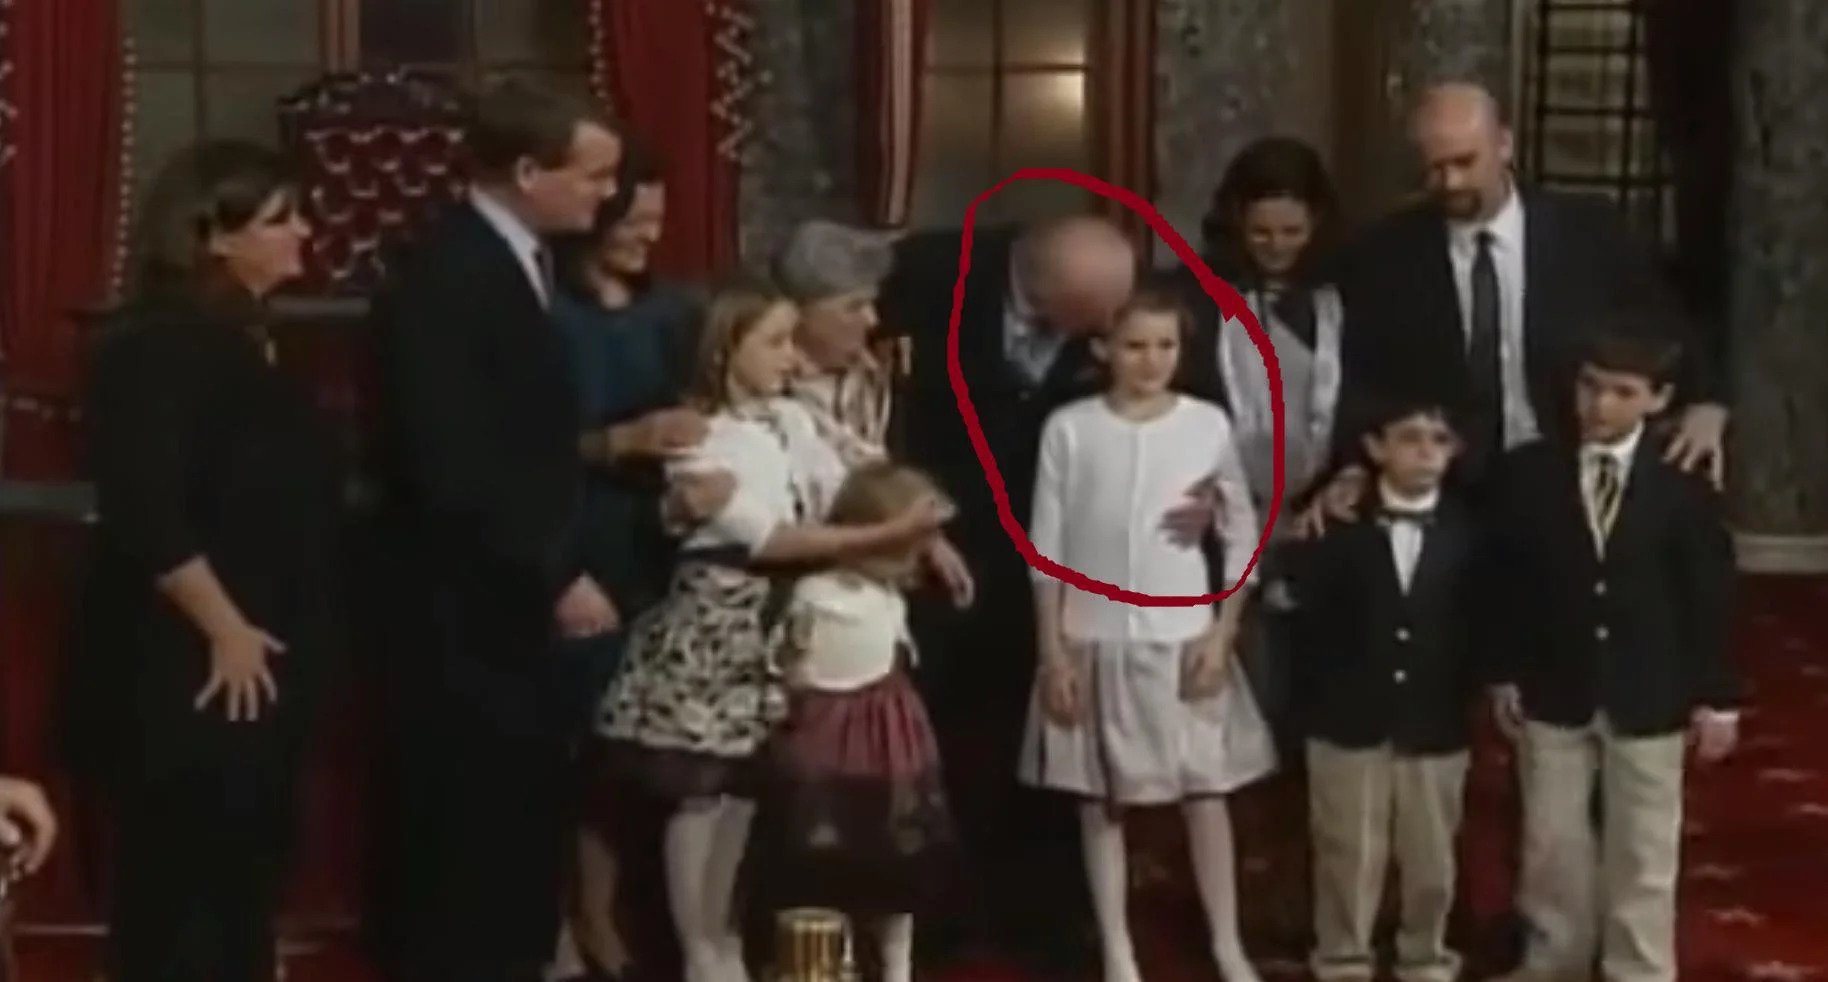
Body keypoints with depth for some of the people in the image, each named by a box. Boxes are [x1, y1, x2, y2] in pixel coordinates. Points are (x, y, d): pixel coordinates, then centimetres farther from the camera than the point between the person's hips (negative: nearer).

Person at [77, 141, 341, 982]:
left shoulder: (243, 341, 12)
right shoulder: (162, 347, -16)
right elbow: (148, 517, -24)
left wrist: (278, 638, 15)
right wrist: (226, 632, -19)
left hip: (264, 661, 9)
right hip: (185, 669, -9)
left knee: (245, 871, 15)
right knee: (177, 883, -1)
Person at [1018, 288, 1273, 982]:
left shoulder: (1208, 425, -2)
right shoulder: (1069, 428, -5)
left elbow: (1243, 537, 4)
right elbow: (1046, 546, -2)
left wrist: (1224, 632, -3)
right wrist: (1052, 650, -4)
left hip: (1183, 637, 0)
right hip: (1094, 638, 0)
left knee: (1206, 792, 4)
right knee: (1101, 799, 7)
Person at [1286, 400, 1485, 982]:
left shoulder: (1468, 530, 0)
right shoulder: (1340, 523, -2)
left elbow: (1481, 623, 1)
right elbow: (1310, 614, -2)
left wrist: (1465, 698, -5)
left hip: (1435, 726, 1)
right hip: (1348, 721, -1)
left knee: (1431, 859, 12)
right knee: (1348, 856, 8)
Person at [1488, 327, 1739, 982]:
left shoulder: (1683, 482, -9)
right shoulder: (1530, 471, -5)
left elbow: (1710, 595, -5)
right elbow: (1509, 582, 1)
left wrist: (1716, 696, -5)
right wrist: (1506, 674, 1)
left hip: (1647, 698, -2)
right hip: (1554, 693, 2)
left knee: (1643, 853, 10)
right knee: (1552, 843, 15)